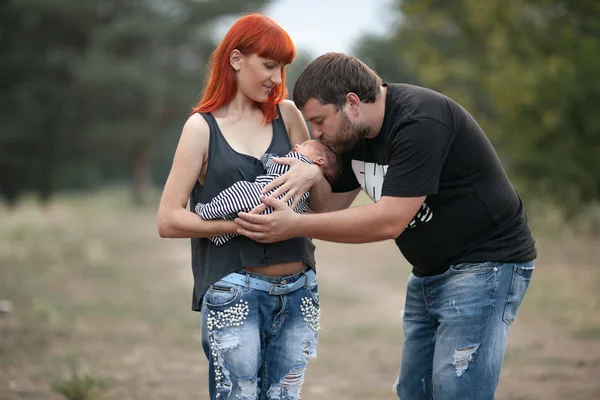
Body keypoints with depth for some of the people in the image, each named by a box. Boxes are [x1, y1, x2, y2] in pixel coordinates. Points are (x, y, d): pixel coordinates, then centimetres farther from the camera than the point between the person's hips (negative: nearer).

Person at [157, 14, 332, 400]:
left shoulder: (287, 115, 9)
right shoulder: (203, 127, 0)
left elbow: (325, 207, 10)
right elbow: (168, 220, -5)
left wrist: (314, 174, -12)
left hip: (299, 292, 4)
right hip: (234, 292, -4)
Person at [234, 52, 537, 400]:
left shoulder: (420, 122, -25)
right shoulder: (353, 134, 3)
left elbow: (390, 221, -28)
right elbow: (330, 206, 9)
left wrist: (296, 226, -27)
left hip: (485, 266, -9)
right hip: (430, 273, 9)